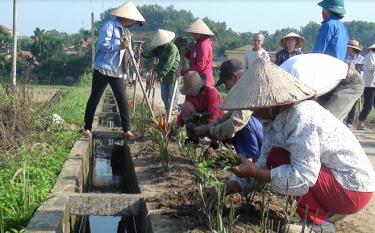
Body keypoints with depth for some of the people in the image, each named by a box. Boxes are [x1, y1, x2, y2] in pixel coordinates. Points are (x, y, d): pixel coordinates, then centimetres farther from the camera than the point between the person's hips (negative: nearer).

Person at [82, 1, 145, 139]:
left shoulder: (125, 30, 13)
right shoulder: (109, 25, -12)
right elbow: (102, 45, -21)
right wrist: (120, 45, -25)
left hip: (117, 71, 7)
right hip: (103, 69, -7)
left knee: (123, 100, 1)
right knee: (94, 99, 4)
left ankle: (126, 130, 6)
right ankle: (87, 128, 16)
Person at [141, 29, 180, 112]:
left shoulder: (172, 48, -16)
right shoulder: (160, 48, 9)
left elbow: (169, 63, -23)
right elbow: (150, 54, 4)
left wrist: (162, 74, -26)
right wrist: (143, 53, -16)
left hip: (172, 74, -8)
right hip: (163, 74, 8)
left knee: (171, 96, -1)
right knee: (164, 96, 15)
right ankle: (167, 110, 27)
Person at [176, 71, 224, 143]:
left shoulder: (211, 92, -22)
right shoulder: (190, 93, -2)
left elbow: (213, 115, -30)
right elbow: (184, 111, 0)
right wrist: (177, 125, -11)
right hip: (200, 118, 5)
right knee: (186, 106, -18)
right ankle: (192, 137, -12)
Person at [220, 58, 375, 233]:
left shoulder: (300, 117, -26)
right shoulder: (277, 117, 1)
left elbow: (303, 177, -31)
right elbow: (264, 163, 4)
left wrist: (254, 172, -25)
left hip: (354, 189, -9)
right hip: (333, 176, 9)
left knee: (278, 159, -18)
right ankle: (326, 210, 15)